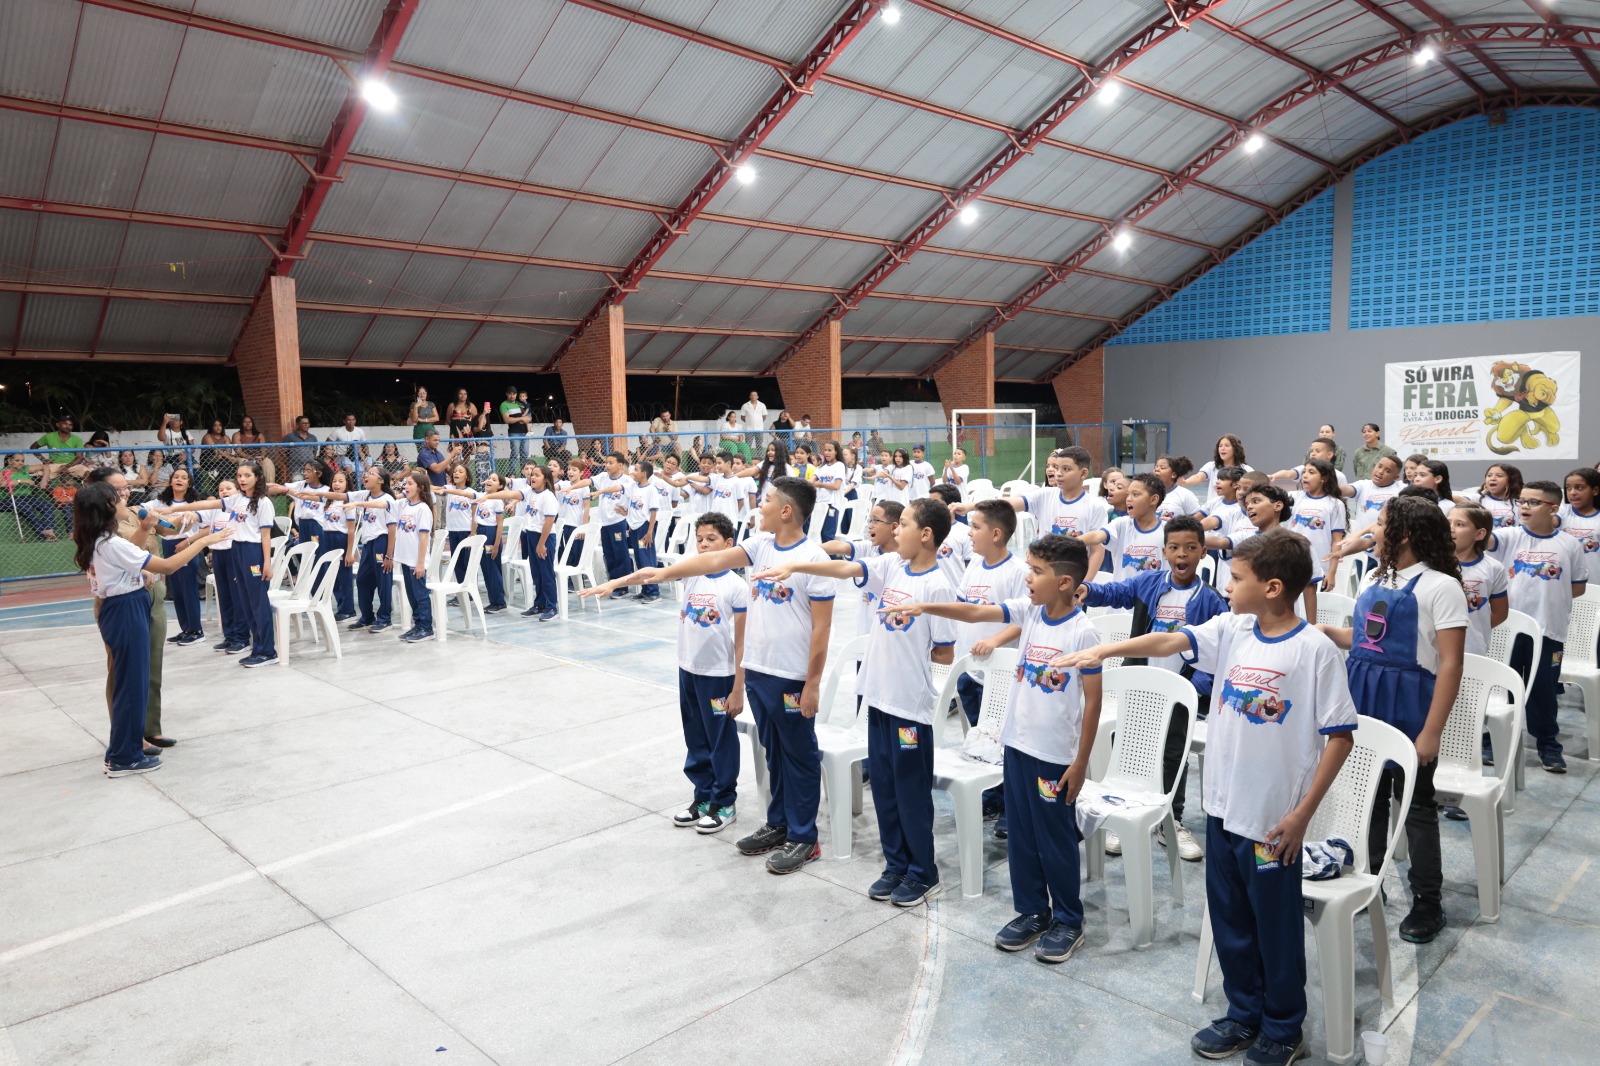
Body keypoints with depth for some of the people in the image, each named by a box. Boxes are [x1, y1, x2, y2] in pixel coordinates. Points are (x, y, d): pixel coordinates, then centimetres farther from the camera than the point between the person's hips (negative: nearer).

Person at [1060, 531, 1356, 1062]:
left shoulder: (1315, 650, -16)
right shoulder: (1231, 629, 0)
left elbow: (1340, 736, -13)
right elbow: (1171, 641, -5)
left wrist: (1302, 813, -14)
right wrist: (1102, 651, -19)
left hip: (1273, 818, -6)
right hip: (1223, 807, 6)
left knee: (1277, 928, 12)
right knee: (1229, 920, 19)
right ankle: (1244, 1013, 39)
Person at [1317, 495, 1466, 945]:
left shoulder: (1440, 586, -13)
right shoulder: (1372, 578, 9)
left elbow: (1450, 663, -15)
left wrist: (1432, 731, -18)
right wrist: (1326, 632, 1)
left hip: (1409, 703, -6)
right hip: (1365, 697, 6)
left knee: (1415, 803, 5)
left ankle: (1427, 902, 20)